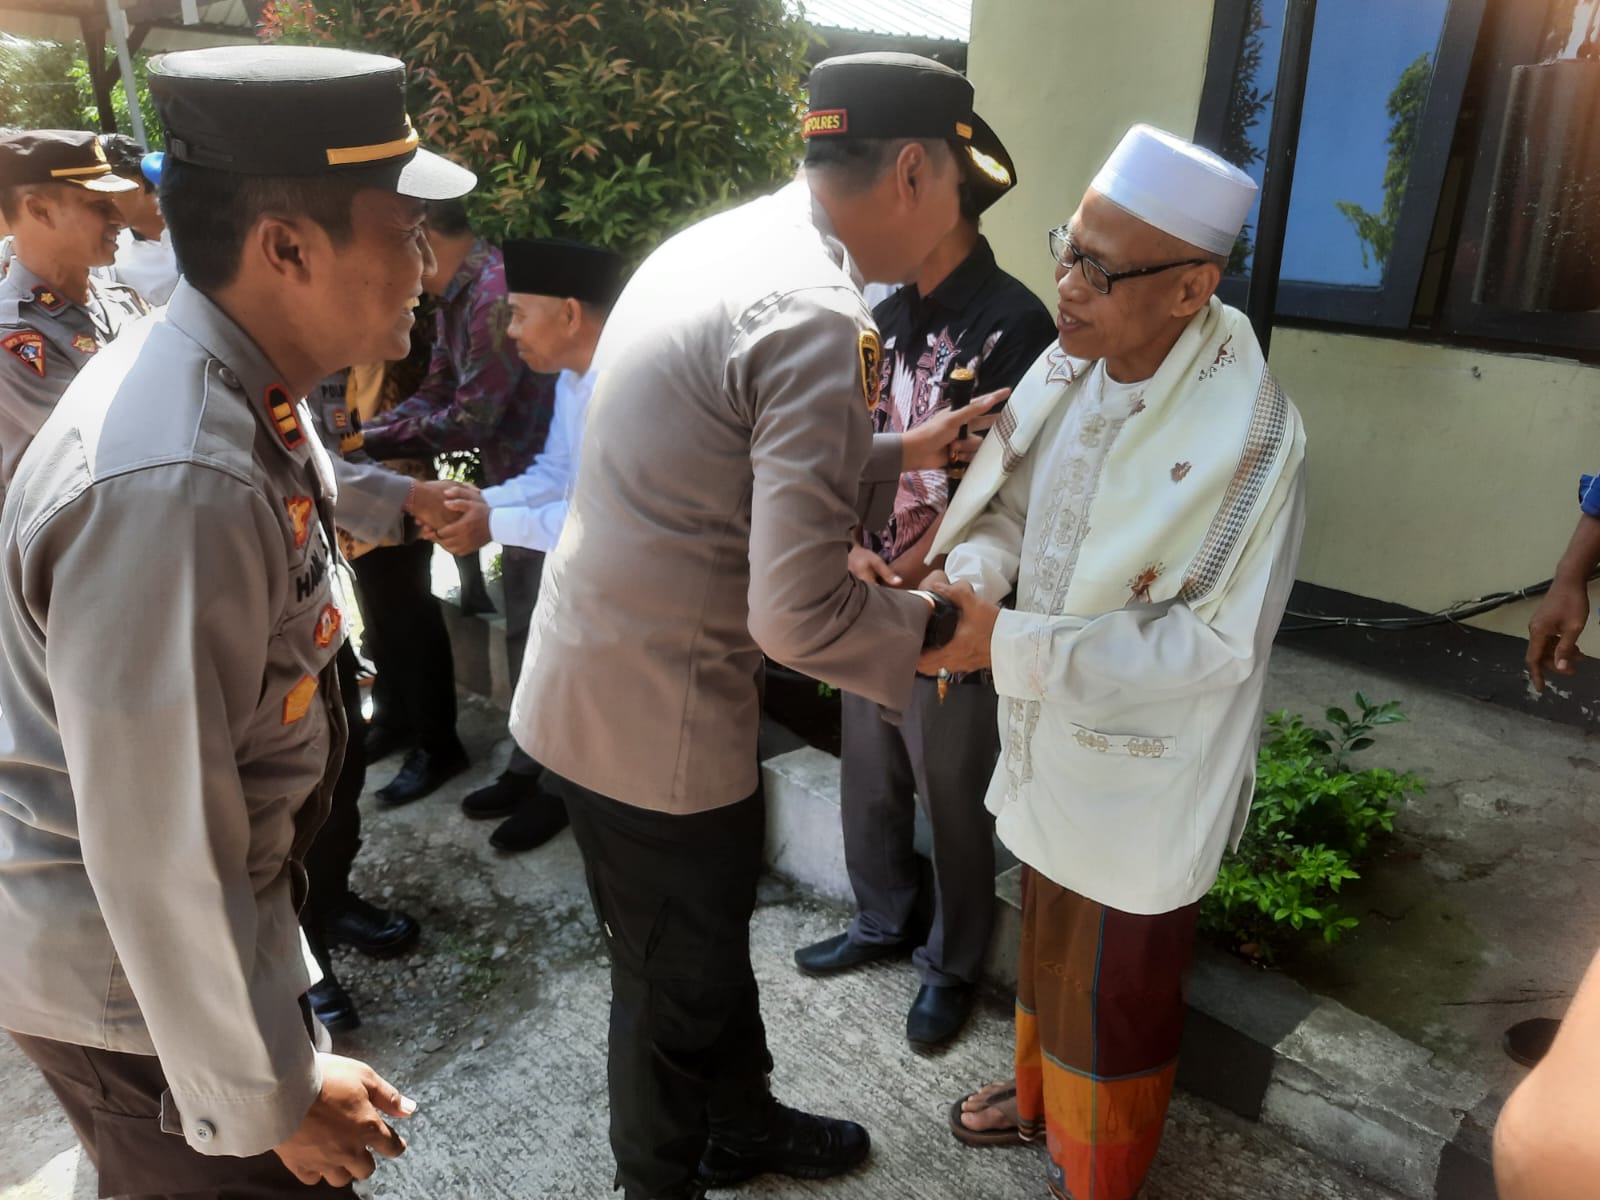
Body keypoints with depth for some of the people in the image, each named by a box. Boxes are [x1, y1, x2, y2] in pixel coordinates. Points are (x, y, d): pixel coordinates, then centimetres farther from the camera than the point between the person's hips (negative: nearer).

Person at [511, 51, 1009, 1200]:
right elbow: (799, 614, -27)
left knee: (712, 930, 28)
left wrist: (900, 454, 14)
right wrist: (945, 626, -10)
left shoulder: (723, 244, 6)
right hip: (655, 707, -9)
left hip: (601, 668, 9)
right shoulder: (819, 318, -24)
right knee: (677, 978, 16)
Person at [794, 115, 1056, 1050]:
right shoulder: (889, 317, 7)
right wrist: (851, 550, -5)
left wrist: (915, 575, -14)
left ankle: (956, 965, 32)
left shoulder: (1013, 322, -15)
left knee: (954, 801, 10)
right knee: (869, 782, 19)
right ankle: (883, 923, 43)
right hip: (872, 600, 7)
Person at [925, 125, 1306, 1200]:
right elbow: (1005, 503, 1)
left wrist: (1010, 646, -30)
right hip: (1051, 741, 6)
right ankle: (1042, 1093, 58)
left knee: (1113, 991, 16)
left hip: (1143, 779, -6)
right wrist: (962, 575, -21)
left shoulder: (1251, 434, -27)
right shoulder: (1068, 365, -9)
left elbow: (1217, 641, -25)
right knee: (1049, 940, 29)